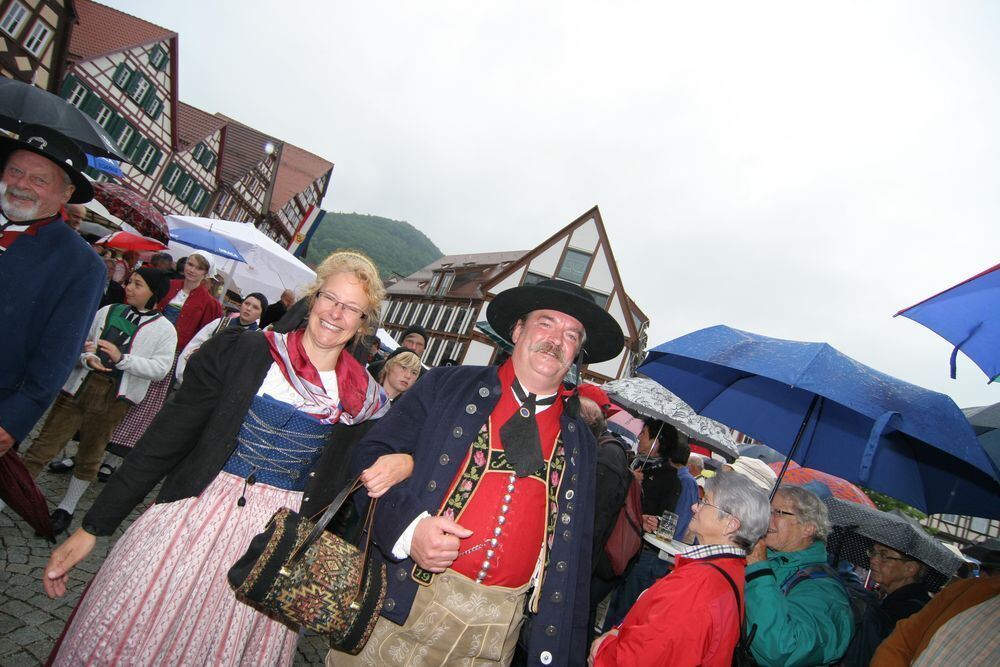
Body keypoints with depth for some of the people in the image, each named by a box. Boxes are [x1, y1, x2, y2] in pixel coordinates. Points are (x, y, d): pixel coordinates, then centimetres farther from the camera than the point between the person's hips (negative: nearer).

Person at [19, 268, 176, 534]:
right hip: (79, 386, 2)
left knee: (89, 457, 12)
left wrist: (121, 358, -19)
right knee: (44, 445, 3)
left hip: (113, 397, -2)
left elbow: (160, 369, -10)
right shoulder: (108, 311, 10)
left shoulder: (164, 329, -2)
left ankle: (66, 508, 31)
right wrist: (86, 358, -8)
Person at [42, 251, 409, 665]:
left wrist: (404, 463, -17)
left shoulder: (365, 398, -1)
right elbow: (167, 438, -3)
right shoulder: (242, 351, -5)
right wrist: (93, 527, -1)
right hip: (195, 514, 0)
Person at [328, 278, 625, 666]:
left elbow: (575, 554, 10)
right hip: (401, 602, -2)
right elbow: (372, 456, -3)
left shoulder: (580, 443, 7)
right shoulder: (450, 384, -1)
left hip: (502, 628, 3)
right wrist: (405, 526, -18)